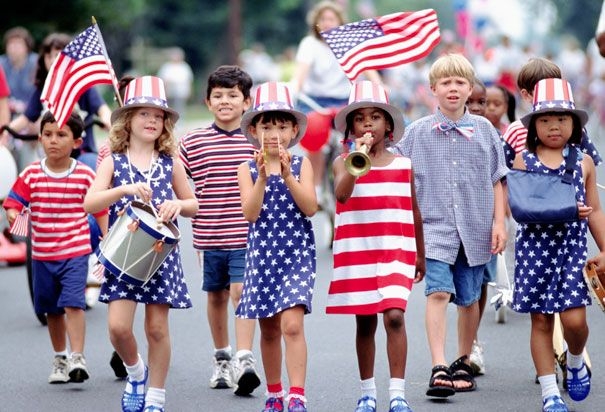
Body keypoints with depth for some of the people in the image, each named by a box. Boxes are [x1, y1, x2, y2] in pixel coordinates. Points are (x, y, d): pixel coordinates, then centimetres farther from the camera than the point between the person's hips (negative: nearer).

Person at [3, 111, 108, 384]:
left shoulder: (86, 176, -5)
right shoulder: (31, 175, -2)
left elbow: (101, 210, 1)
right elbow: (12, 203, -3)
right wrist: (15, 217, -26)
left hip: (75, 252, -3)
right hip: (42, 254, 3)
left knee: (73, 303, -17)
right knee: (52, 309, 14)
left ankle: (77, 358, -17)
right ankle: (60, 359, 29)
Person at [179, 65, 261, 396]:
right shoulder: (192, 142, 2)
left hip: (247, 235, -2)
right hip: (208, 236, 2)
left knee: (241, 291, -12)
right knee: (216, 295, 14)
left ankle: (244, 360, -17)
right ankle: (221, 358, 29)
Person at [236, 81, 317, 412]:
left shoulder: (301, 165, 1)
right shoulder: (247, 169, 3)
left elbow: (310, 207, -10)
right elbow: (250, 213, -9)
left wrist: (287, 175, -19)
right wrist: (263, 177, -20)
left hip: (297, 254, -2)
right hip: (261, 256, 2)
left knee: (292, 324, -17)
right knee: (269, 330, 11)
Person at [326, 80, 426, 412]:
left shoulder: (403, 165, 7)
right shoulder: (344, 163, 3)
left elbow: (414, 213, 15)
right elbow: (341, 194, -18)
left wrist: (420, 255, 19)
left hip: (395, 252, 0)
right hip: (356, 253, 0)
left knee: (394, 315, -16)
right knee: (365, 323, 7)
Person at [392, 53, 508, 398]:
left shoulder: (484, 129, 5)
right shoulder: (418, 132, 2)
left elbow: (496, 180, 8)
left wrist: (499, 223, 3)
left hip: (475, 228, 2)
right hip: (435, 227, -2)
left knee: (469, 299, 10)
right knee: (438, 292, -16)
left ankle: (464, 364, 27)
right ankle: (439, 369, -20)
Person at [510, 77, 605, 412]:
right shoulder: (523, 161, 1)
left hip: (572, 247, 0)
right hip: (534, 246, 0)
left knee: (574, 318, -11)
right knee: (540, 321, 3)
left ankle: (575, 362, 22)